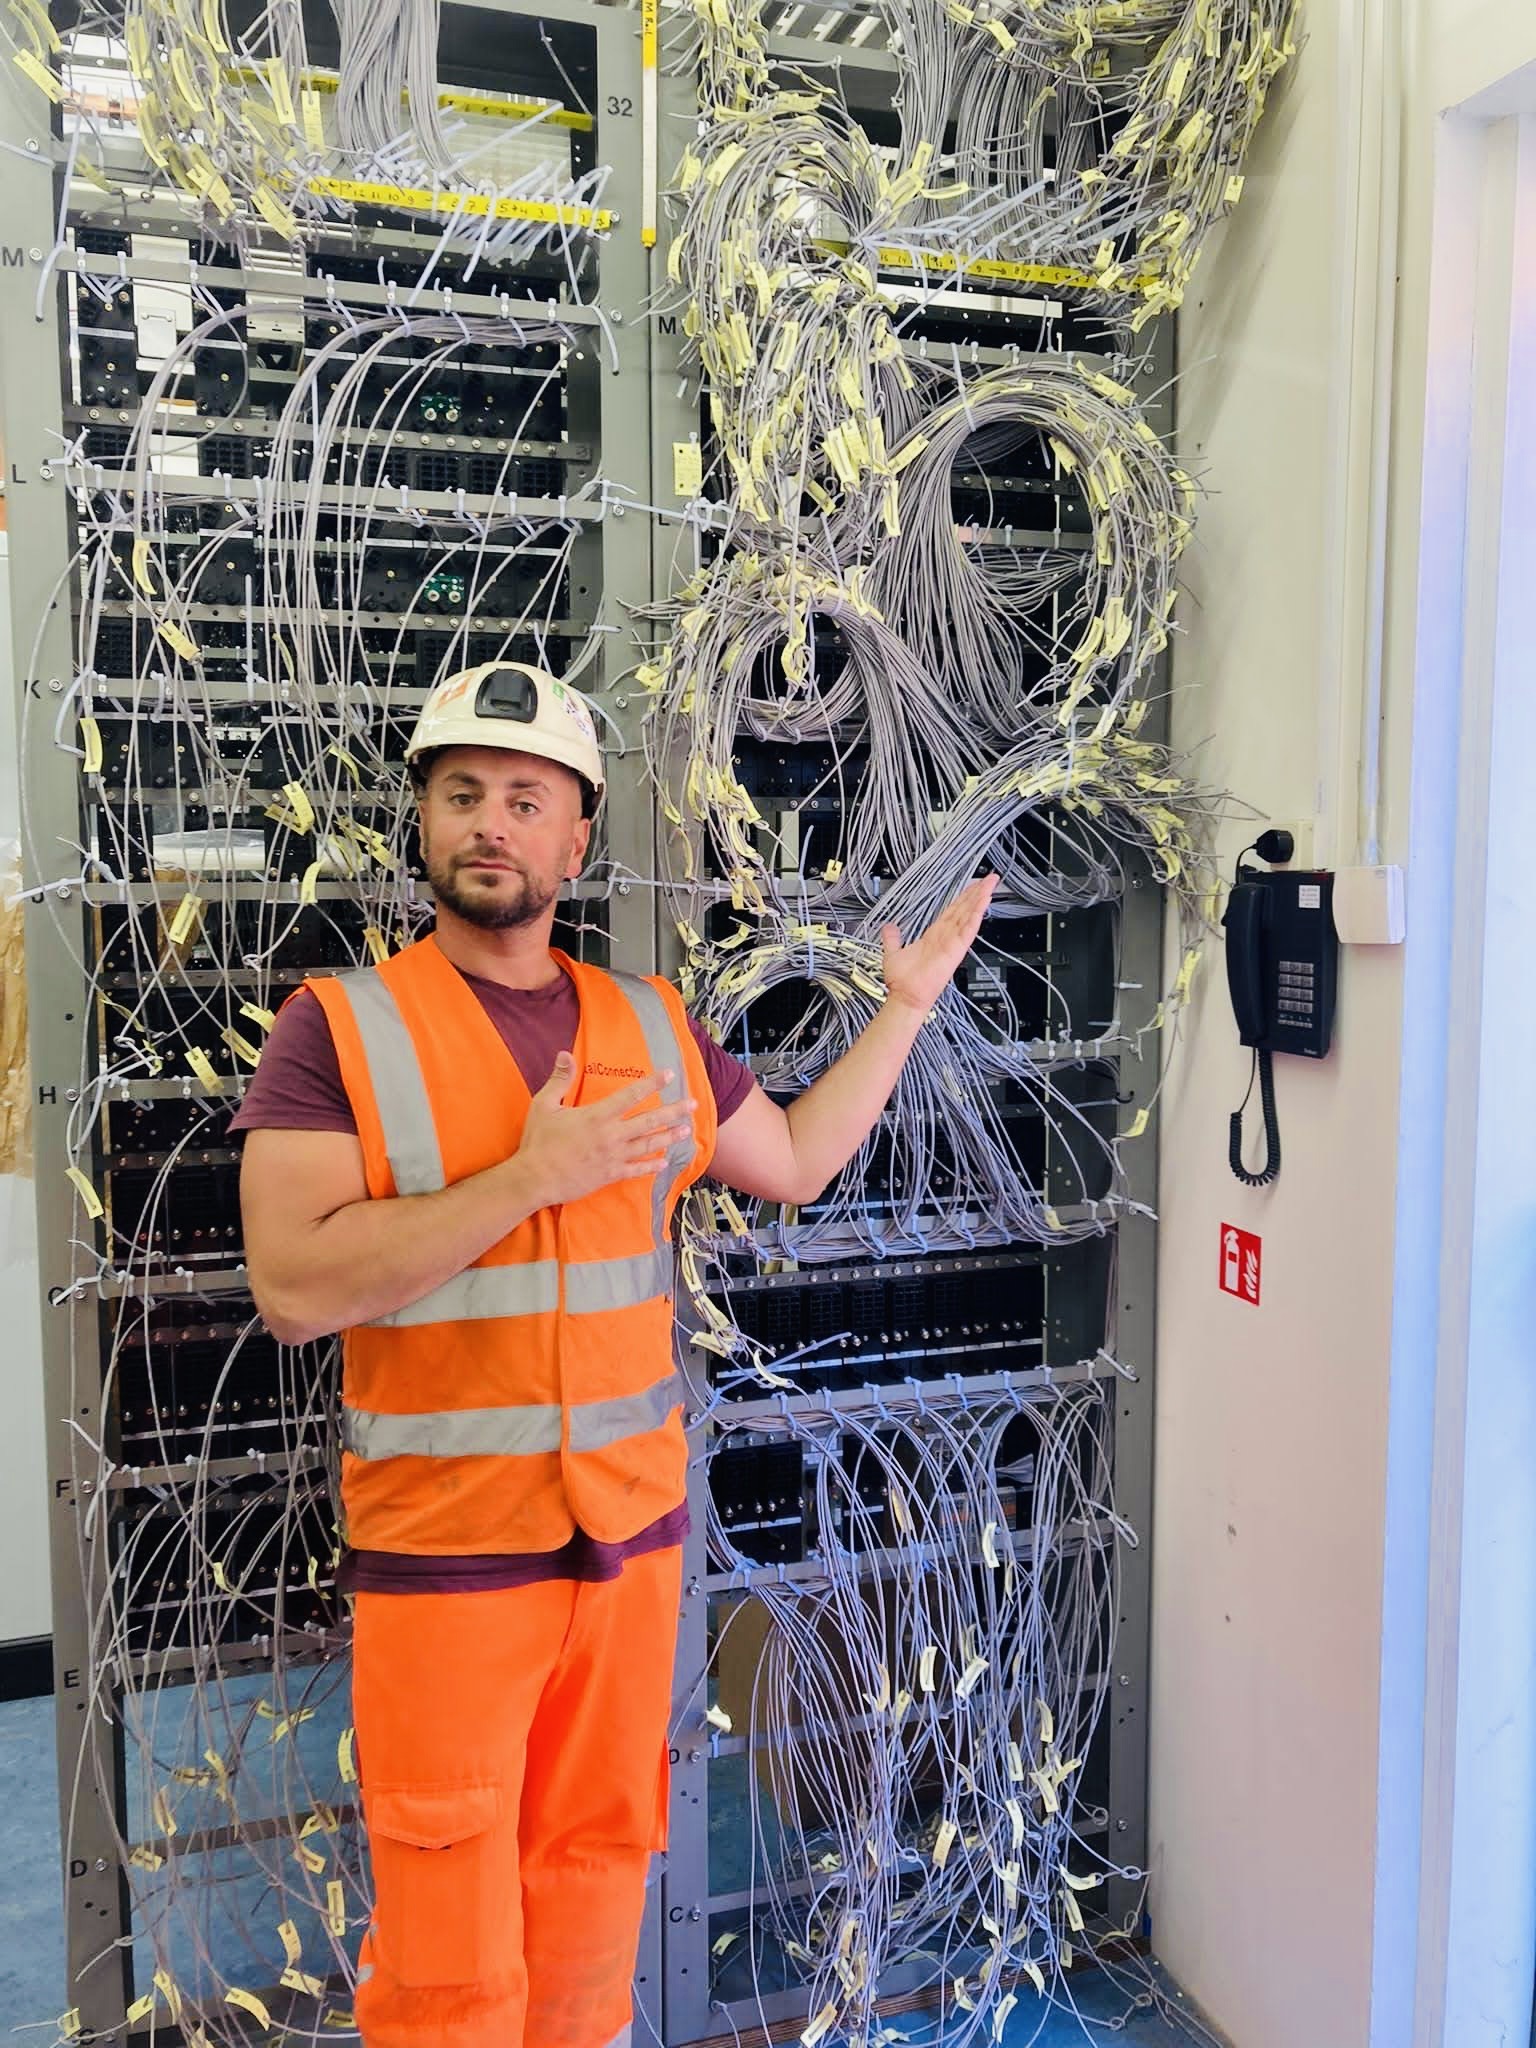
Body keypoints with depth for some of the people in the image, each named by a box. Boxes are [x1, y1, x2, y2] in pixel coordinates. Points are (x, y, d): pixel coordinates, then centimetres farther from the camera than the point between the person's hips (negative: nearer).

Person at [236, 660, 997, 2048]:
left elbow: (794, 1162, 19)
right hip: (443, 1551, -4)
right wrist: (536, 1173, -22)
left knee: (595, 1891, 19)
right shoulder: (341, 1025, -8)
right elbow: (293, 1287, -18)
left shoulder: (654, 1025, 6)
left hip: (632, 1531, 4)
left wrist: (907, 1005, 18)